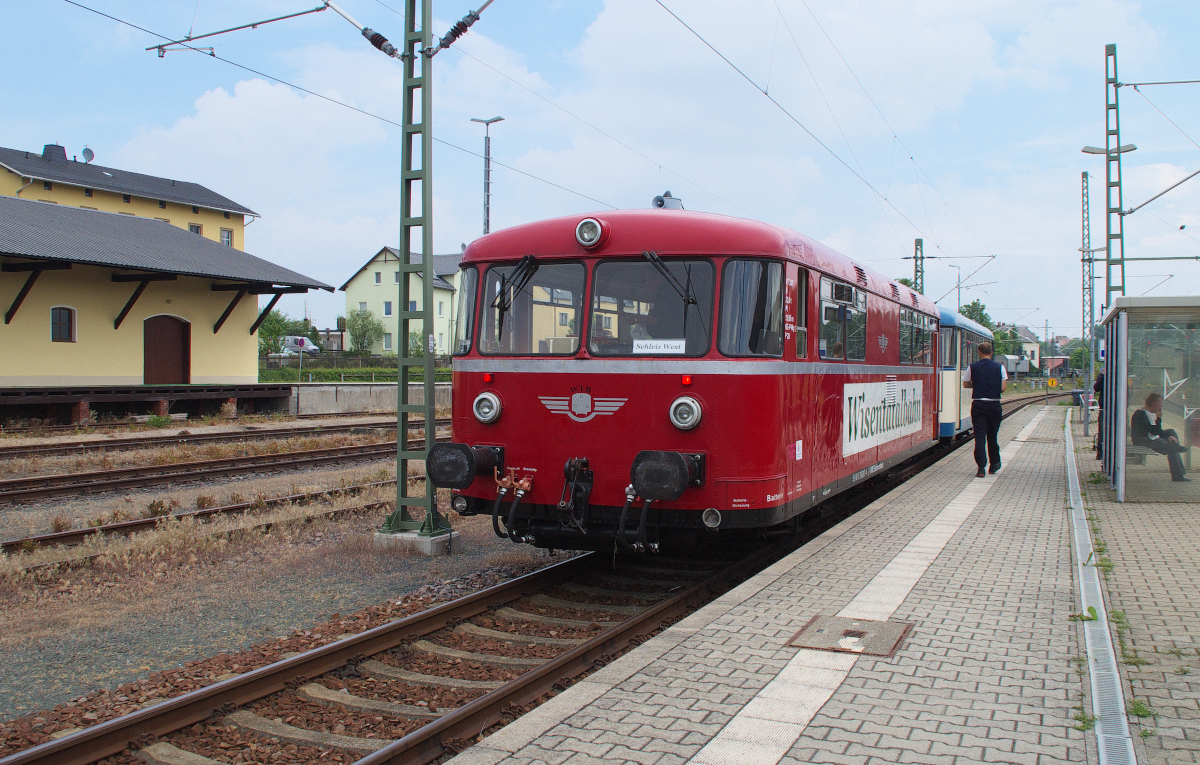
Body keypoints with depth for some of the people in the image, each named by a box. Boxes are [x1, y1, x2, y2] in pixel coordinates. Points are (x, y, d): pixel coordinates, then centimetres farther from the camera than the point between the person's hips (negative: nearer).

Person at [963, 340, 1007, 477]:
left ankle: (981, 467, -9)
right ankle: (994, 464, 27)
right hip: (994, 404, 1)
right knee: (992, 435, 16)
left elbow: (965, 384, 7)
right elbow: (1003, 387, -5)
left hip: (978, 405, -1)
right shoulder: (999, 367, -2)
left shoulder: (972, 367, -2)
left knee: (979, 436, -1)